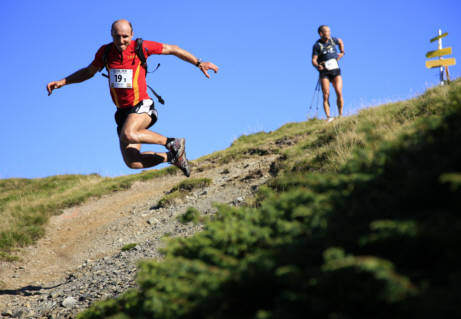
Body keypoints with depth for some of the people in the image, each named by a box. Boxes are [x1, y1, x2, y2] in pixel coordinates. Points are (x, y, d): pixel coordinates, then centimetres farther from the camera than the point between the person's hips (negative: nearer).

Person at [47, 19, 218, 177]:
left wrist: (199, 63, 1)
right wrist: (62, 82, 10)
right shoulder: (105, 52, 1)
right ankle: (173, 157, 17)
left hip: (142, 106, -5)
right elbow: (89, 72, 19)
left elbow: (172, 49, 3)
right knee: (132, 162, -5)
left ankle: (171, 143, -16)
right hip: (123, 111, 5)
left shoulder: (141, 47, -9)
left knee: (128, 135, -36)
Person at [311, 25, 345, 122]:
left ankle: (340, 115, -2)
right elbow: (313, 60, -7)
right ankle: (328, 117, -14)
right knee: (326, 95, -12)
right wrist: (317, 66, -25)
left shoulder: (332, 40, 10)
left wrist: (342, 52, 26)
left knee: (339, 93, -11)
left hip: (335, 70, 3)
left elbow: (340, 41, 34)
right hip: (324, 72, -2)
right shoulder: (317, 45, -1)